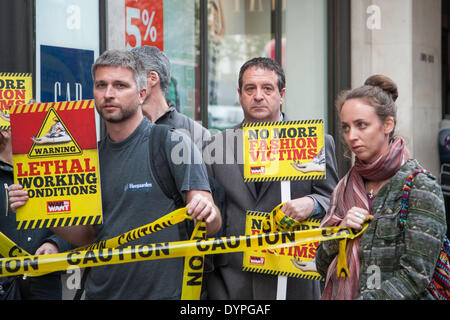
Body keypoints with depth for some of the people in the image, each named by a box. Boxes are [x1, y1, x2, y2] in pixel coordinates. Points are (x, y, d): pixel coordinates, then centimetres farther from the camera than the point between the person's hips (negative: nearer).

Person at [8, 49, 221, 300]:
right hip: (100, 292, 5)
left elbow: (212, 226, -13)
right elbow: (88, 235, 9)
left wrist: (208, 213, -36)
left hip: (161, 293, -5)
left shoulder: (174, 144, -10)